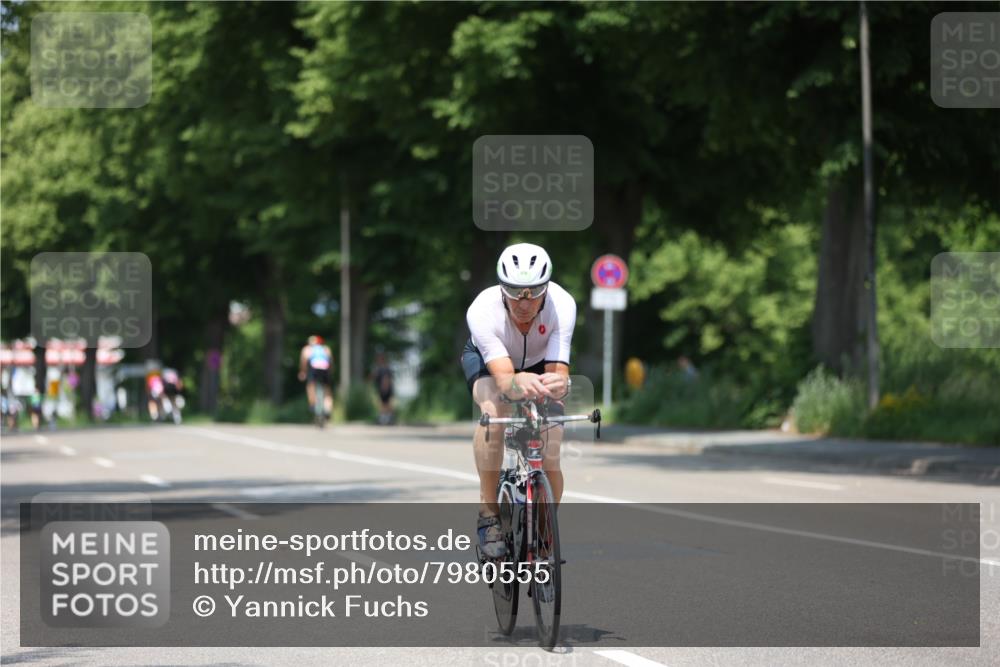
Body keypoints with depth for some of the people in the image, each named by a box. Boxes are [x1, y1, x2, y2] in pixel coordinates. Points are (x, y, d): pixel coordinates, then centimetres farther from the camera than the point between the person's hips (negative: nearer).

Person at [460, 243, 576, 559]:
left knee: (550, 460, -15)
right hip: (486, 358, -1)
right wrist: (517, 384, -74)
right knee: (493, 411, -36)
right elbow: (503, 377, -49)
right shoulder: (482, 311, -40)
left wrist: (558, 384, -68)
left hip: (539, 362, 1)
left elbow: (558, 368, -43)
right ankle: (488, 515, -23)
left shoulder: (562, 305, -36)